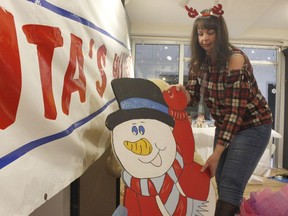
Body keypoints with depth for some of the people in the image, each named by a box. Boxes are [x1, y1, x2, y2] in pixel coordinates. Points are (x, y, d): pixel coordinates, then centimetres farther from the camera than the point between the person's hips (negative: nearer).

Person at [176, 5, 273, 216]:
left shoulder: (236, 59, -23)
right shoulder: (199, 62, -3)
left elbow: (235, 109, -26)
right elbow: (193, 96, -5)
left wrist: (216, 153, -26)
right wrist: (182, 92, -31)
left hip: (252, 126, -6)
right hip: (225, 126, 6)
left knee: (230, 186, -11)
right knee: (222, 183, 12)